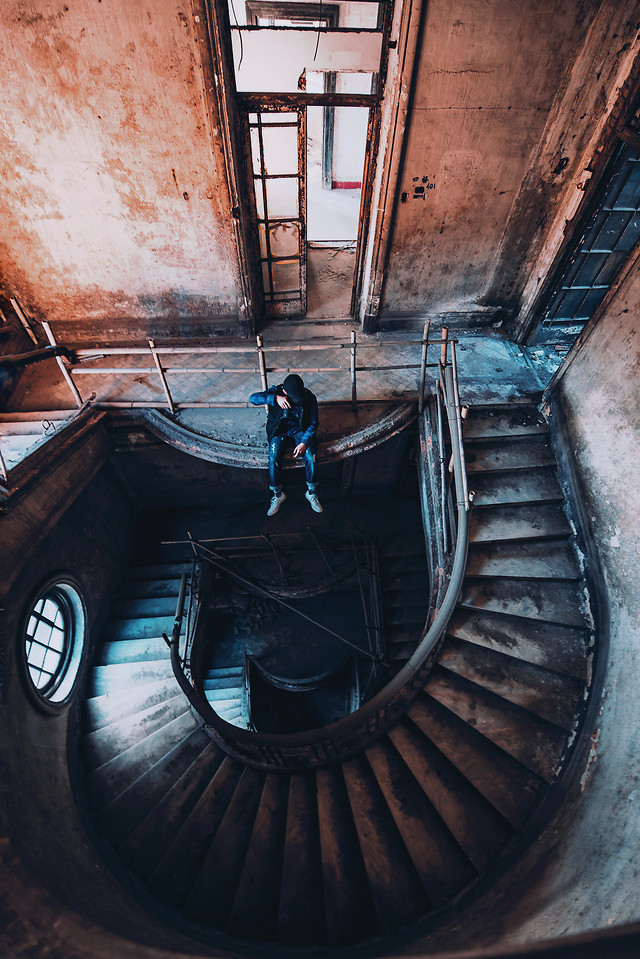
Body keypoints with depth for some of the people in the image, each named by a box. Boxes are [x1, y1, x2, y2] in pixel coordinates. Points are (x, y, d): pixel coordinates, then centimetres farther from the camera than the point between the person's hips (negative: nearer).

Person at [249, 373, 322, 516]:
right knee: (274, 459, -24)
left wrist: (304, 442, -21)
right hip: (279, 431, 0)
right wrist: (275, 398, -43)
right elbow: (253, 398, -28)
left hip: (300, 430, 0)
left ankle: (311, 493, -1)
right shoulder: (276, 391, -16)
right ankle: (277, 494, -2)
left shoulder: (309, 397, -14)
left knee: (311, 458, -24)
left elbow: (313, 423, -7)